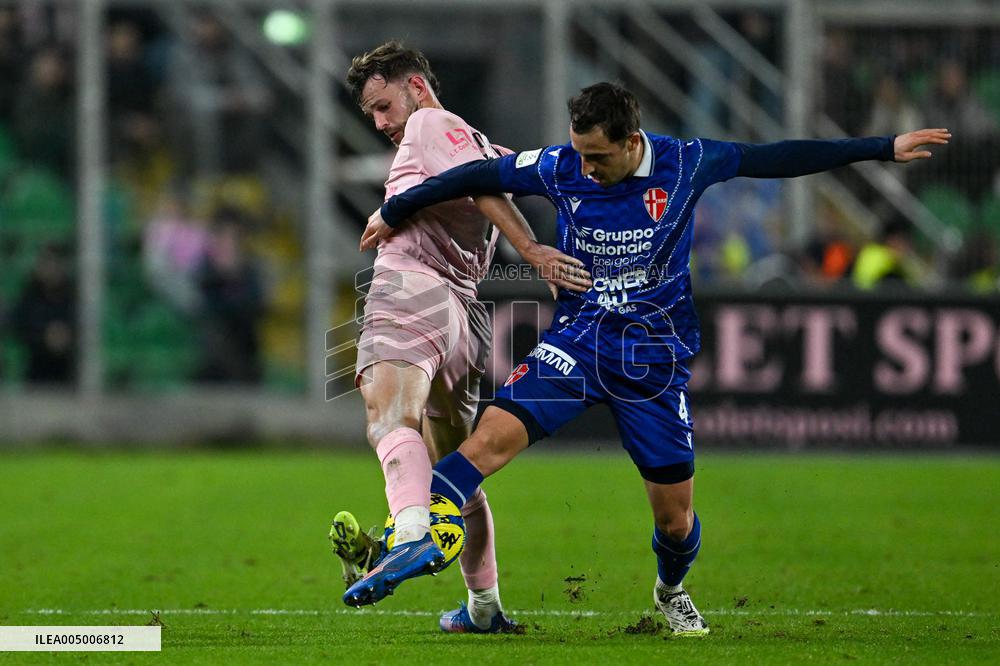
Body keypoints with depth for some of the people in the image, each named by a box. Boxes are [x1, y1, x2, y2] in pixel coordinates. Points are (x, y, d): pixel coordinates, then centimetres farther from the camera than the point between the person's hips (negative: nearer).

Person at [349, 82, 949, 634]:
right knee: (490, 438, -24)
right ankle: (406, 549, -28)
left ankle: (672, 591, 38)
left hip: (656, 357, 0)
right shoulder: (559, 168, -8)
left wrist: (883, 149, 3)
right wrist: (394, 213, 14)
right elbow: (478, 176, 5)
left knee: (675, 516, 5)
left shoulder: (685, 164, -9)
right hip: (578, 340, 0)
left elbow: (774, 159, 0)